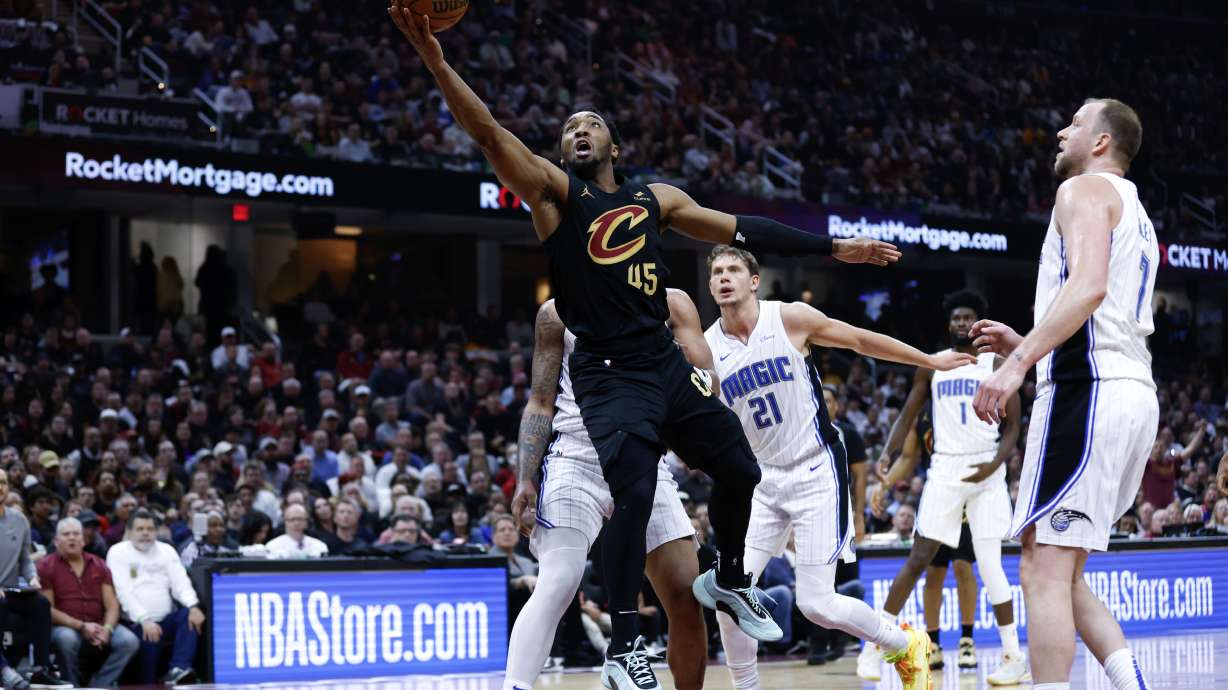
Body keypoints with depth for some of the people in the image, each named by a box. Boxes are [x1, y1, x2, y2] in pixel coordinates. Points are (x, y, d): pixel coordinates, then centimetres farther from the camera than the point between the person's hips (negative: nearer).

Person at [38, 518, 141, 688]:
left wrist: (107, 629, -15)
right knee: (67, 639, -38)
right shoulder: (46, 566, 0)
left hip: (98, 627, 4)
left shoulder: (99, 565, 13)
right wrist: (81, 626, -17)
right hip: (65, 627, -4)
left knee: (130, 641, -22)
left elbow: (112, 605, 7)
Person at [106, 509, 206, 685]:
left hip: (166, 620, 4)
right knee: (150, 638, -30)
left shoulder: (167, 550, 14)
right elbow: (123, 591, -9)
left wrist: (194, 607, -19)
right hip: (137, 623, -4)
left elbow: (180, 583, 3)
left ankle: (178, 669, -34)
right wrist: (144, 620, -23)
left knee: (189, 615, -23)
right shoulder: (118, 552, 2)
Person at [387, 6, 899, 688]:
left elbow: (740, 230, 17)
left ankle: (728, 580, 38)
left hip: (665, 362, 6)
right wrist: (435, 58, -30)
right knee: (633, 492, -21)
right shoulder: (553, 190, -1)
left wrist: (830, 247, 15)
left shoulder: (657, 198, 13)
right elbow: (488, 132, -15)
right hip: (608, 374, -6)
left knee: (740, 473, 10)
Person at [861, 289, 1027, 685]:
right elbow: (908, 416, 11)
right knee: (918, 559, -4)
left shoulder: (998, 366, 4)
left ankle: (1014, 656, 1)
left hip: (985, 473, -1)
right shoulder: (931, 366, 10)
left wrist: (995, 463, -14)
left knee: (989, 565, -6)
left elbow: (1013, 426, 3)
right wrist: (888, 454, -6)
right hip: (944, 471, 2)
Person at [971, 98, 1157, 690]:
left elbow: (1089, 285, -21)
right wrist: (1023, 345, 25)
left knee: (1043, 570, -12)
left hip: (1088, 395, -10)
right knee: (1059, 572, 13)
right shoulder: (1135, 214, 28)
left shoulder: (1084, 188, -2)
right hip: (1136, 392, 10)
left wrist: (1020, 361, -26)